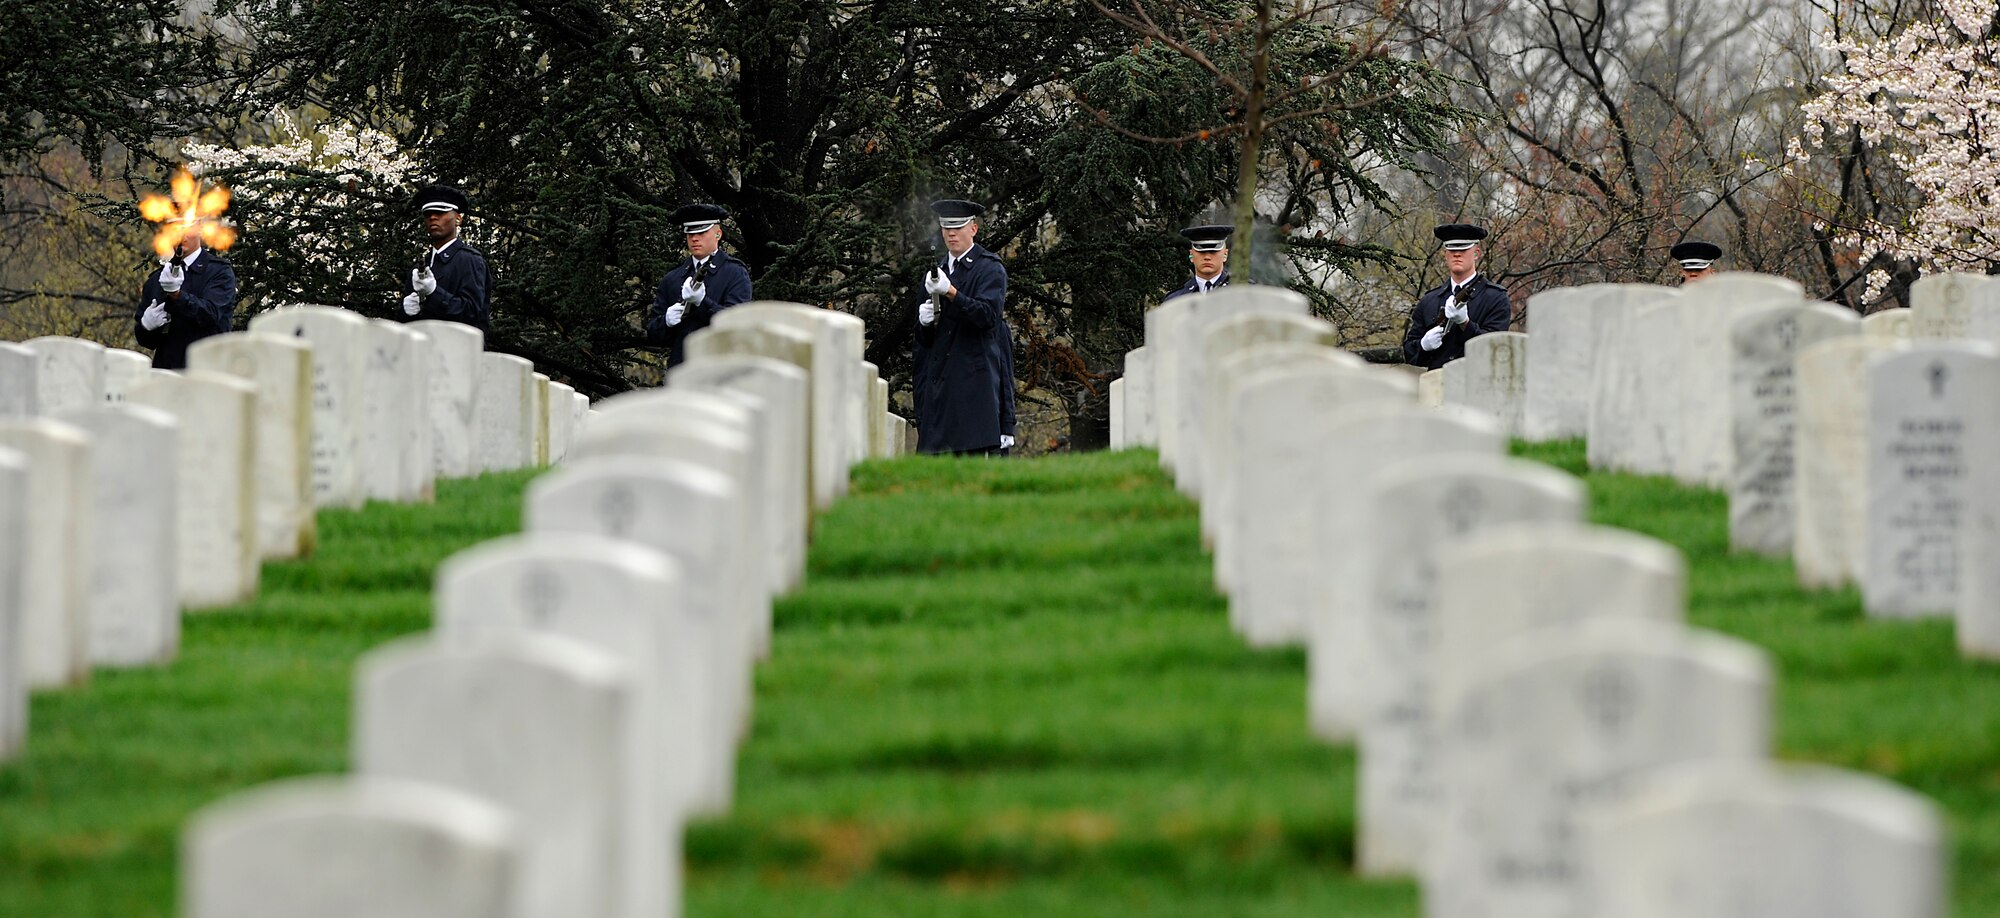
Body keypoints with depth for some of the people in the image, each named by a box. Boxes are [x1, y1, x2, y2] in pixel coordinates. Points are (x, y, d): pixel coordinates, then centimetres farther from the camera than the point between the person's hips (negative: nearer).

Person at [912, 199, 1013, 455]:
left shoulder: (990, 269, 2)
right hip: (939, 383, 5)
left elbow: (988, 316, -14)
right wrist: (925, 321, -2)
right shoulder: (935, 274, 19)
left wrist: (950, 292, -24)